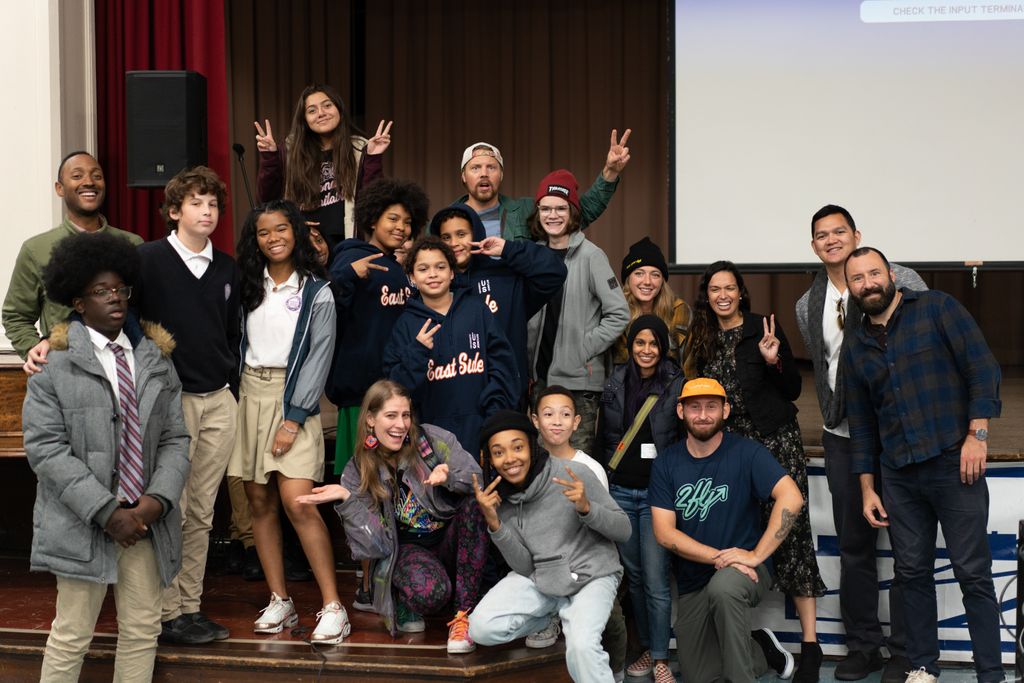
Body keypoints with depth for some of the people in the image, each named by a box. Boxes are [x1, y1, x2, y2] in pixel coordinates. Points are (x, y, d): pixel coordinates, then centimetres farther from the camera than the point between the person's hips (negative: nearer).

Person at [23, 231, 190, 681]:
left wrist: (158, 499, -11)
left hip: (145, 520, 4)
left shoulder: (155, 360, 10)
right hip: (83, 524, -4)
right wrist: (107, 512, -16)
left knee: (143, 631, 9)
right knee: (72, 635, 3)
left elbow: (175, 439, 7)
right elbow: (46, 449, -11)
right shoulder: (55, 364, -3)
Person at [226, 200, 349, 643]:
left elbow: (319, 355, -6)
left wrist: (294, 418, -12)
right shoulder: (247, 286, 10)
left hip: (293, 397, -4)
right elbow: (235, 340, 11)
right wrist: (233, 396, -2)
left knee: (297, 502, -15)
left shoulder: (316, 291, -1)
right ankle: (280, 603, 11)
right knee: (260, 502, 3)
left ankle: (333, 607, -10)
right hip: (250, 392, 4)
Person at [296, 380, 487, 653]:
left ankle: (464, 614, -24)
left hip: (450, 538, 2)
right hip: (407, 548, -1)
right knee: (429, 593, -37)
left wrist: (449, 477, -36)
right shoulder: (358, 471, -5)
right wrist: (347, 500, -25)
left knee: (474, 502, -32)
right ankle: (403, 601, 4)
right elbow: (377, 543, -11)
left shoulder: (433, 438, -8)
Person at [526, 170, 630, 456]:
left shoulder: (590, 255, -8)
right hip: (541, 376, 6)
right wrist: (530, 361, 9)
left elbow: (619, 314, -10)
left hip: (578, 381, -6)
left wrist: (586, 349, -11)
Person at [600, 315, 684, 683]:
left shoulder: (676, 385, -5)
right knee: (634, 574, 11)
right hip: (619, 491, 4)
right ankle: (647, 649, 23)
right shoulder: (615, 382, 4)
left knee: (656, 580, -5)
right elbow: (605, 435, 10)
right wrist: (601, 479, 9)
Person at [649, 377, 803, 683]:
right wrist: (718, 556, -21)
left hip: (744, 571, -4)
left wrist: (756, 555, -28)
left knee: (722, 587, -39)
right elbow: (664, 532, -9)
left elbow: (791, 498, -24)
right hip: (693, 581, 4)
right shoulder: (666, 463, -3)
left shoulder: (746, 452, -11)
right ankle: (762, 650, 32)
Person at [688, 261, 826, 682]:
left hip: (775, 442, -4)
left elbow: (793, 389, 0)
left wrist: (773, 361, -16)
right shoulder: (704, 339, 12)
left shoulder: (763, 329, 0)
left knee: (790, 533, -9)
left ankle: (810, 644, -8)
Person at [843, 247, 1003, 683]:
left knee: (973, 573, -4)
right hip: (898, 475, 5)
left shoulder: (937, 309, 0)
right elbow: (860, 423, 17)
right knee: (913, 573, 8)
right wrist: (867, 488, 13)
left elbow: (983, 367, -6)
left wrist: (978, 433, -15)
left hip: (954, 463, -5)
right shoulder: (857, 348, 14)